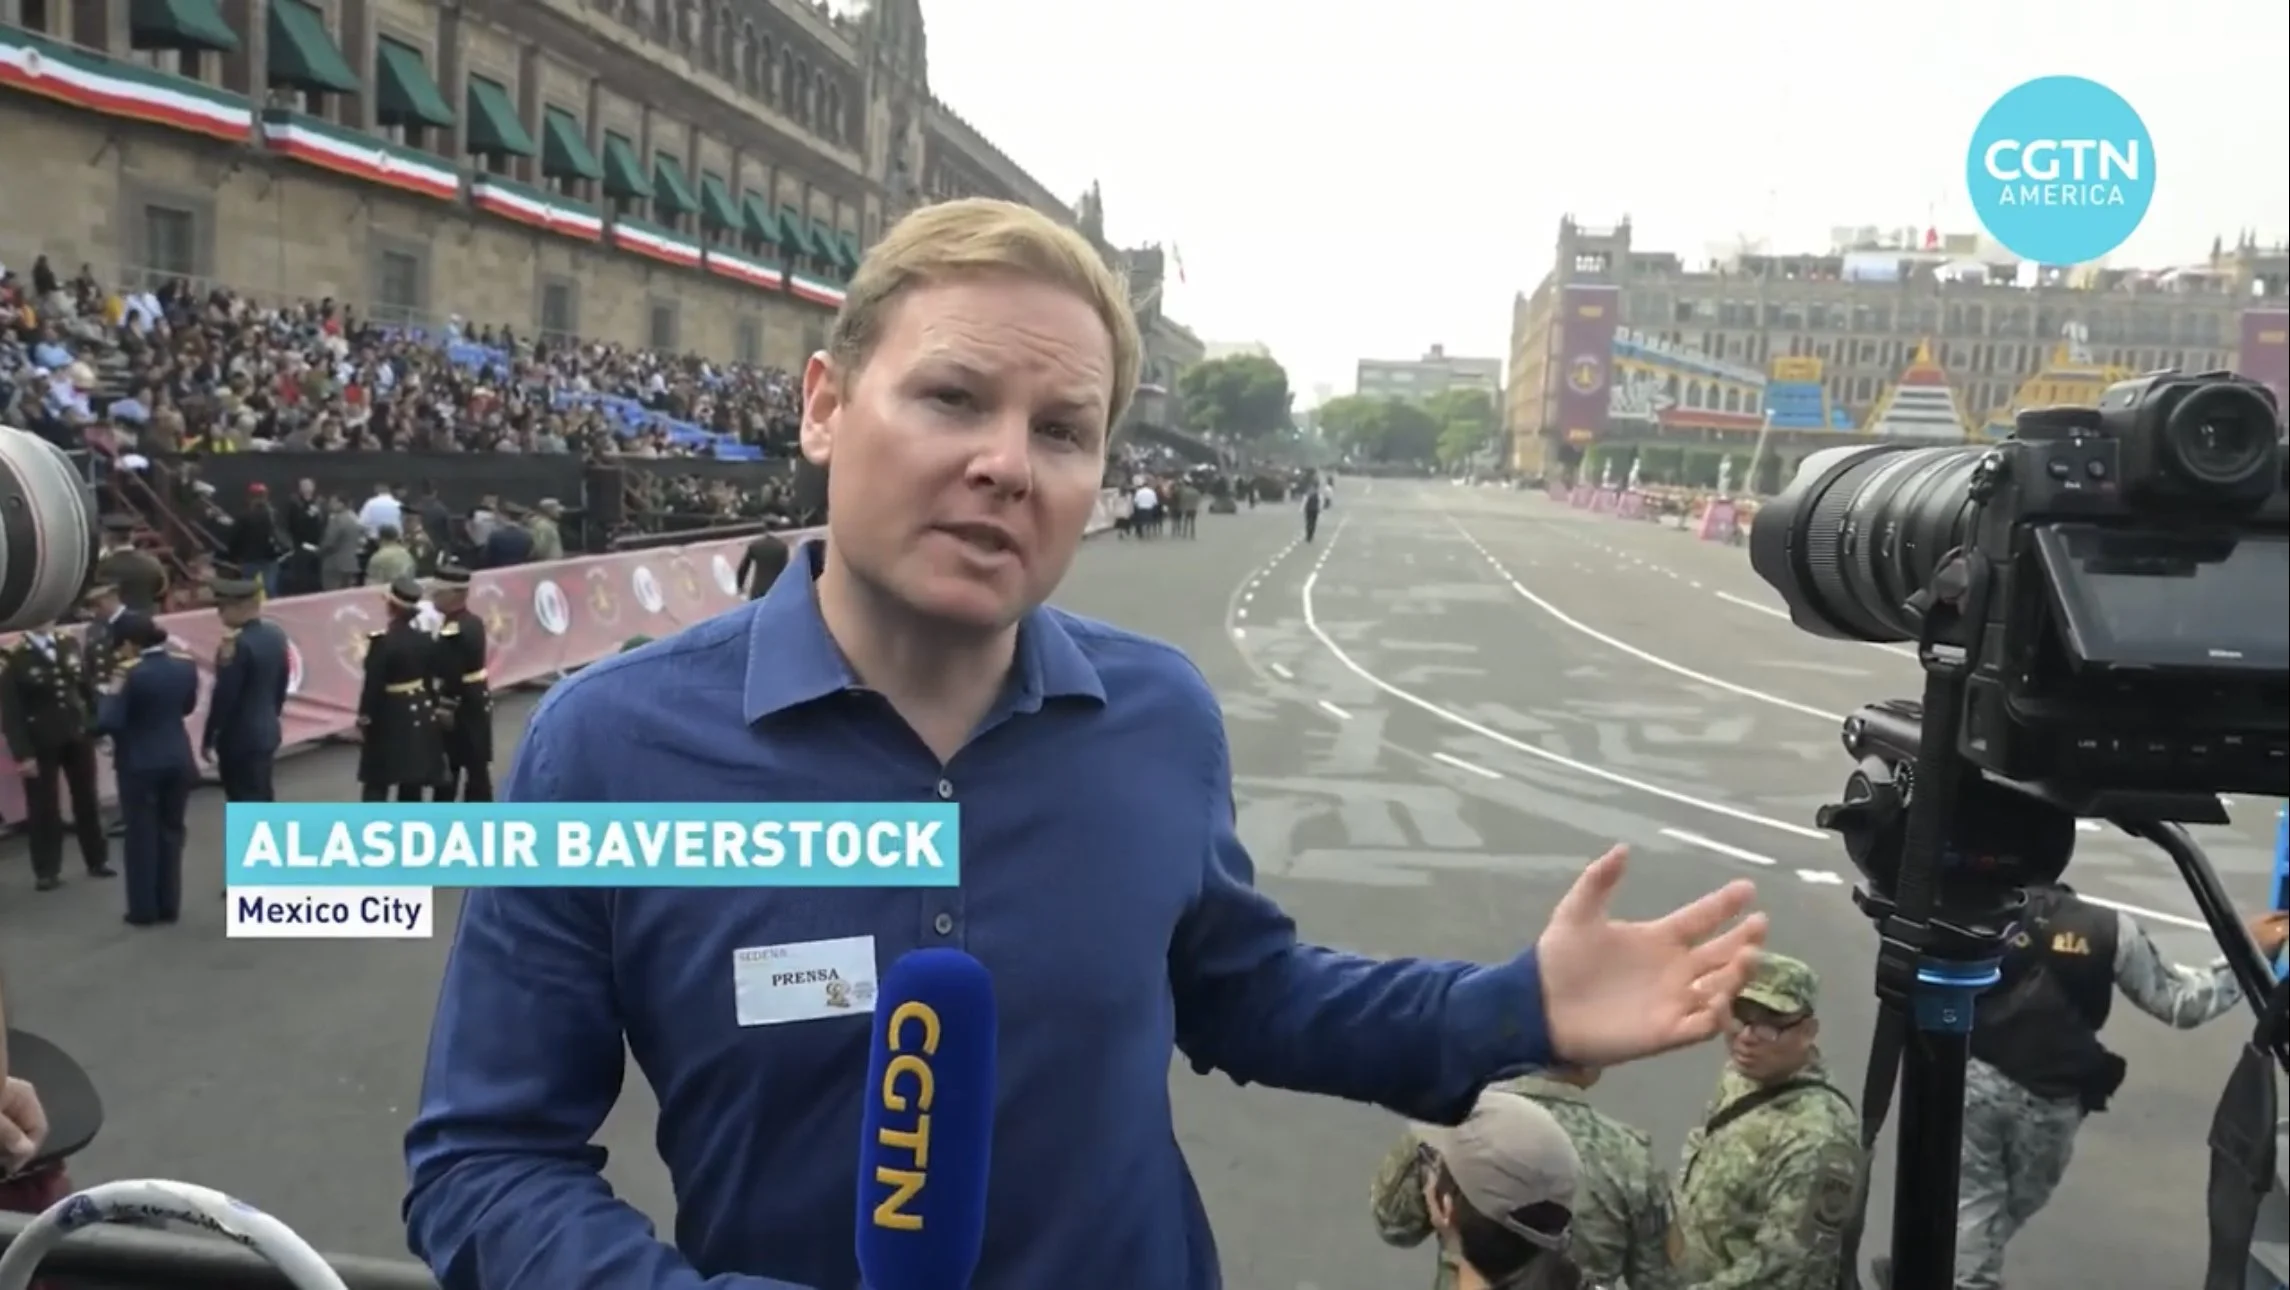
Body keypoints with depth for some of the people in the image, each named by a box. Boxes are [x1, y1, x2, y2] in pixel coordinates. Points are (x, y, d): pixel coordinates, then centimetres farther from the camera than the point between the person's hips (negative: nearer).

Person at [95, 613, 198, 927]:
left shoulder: (131, 675, -18)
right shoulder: (186, 667, -1)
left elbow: (107, 723, -20)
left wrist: (114, 690, -7)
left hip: (140, 765, -5)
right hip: (178, 759, 5)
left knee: (142, 835, 6)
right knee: (171, 831, 14)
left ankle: (144, 910, 12)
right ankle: (169, 906, 19)